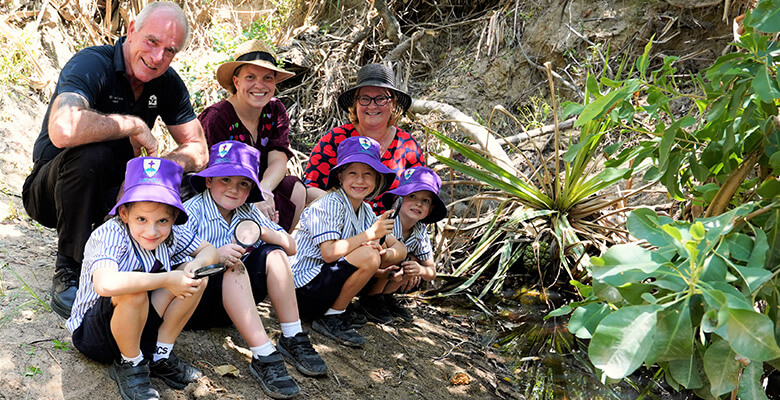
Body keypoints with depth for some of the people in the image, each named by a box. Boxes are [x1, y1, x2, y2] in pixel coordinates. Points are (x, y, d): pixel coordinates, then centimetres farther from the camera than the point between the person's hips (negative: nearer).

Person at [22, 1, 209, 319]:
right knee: (91, 153, -37)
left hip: (113, 191, 5)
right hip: (52, 192, -5)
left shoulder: (168, 84, -3)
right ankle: (67, 274, -20)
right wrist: (134, 125, -31)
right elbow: (63, 130, -44)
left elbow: (198, 151, -4)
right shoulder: (91, 64, -23)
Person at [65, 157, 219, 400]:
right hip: (91, 332, -6)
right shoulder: (110, 236, -28)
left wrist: (196, 264, -22)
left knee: (195, 278, -9)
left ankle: (160, 355, 0)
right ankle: (129, 366, -11)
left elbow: (209, 250, 3)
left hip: (138, 324, 6)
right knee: (133, 291, -36)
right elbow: (105, 285, -48)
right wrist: (166, 280, -39)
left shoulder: (171, 234, -10)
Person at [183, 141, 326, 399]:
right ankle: (263, 356, -37)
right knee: (233, 266, -32)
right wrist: (214, 255, -37)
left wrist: (262, 232, -15)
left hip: (233, 304, 6)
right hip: (197, 304, -6)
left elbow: (291, 247, 3)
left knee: (273, 255, -12)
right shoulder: (192, 211, -9)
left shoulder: (248, 212, 8)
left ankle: (292, 339, -14)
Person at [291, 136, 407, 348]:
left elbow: (398, 247, 2)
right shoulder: (330, 204, -17)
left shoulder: (365, 210, 7)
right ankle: (330, 318, -12)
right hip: (305, 286, -8)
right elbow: (329, 253, -28)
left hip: (330, 278, 8)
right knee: (368, 256, -30)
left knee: (398, 249, 5)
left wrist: (386, 254, -21)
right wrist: (371, 234, -29)